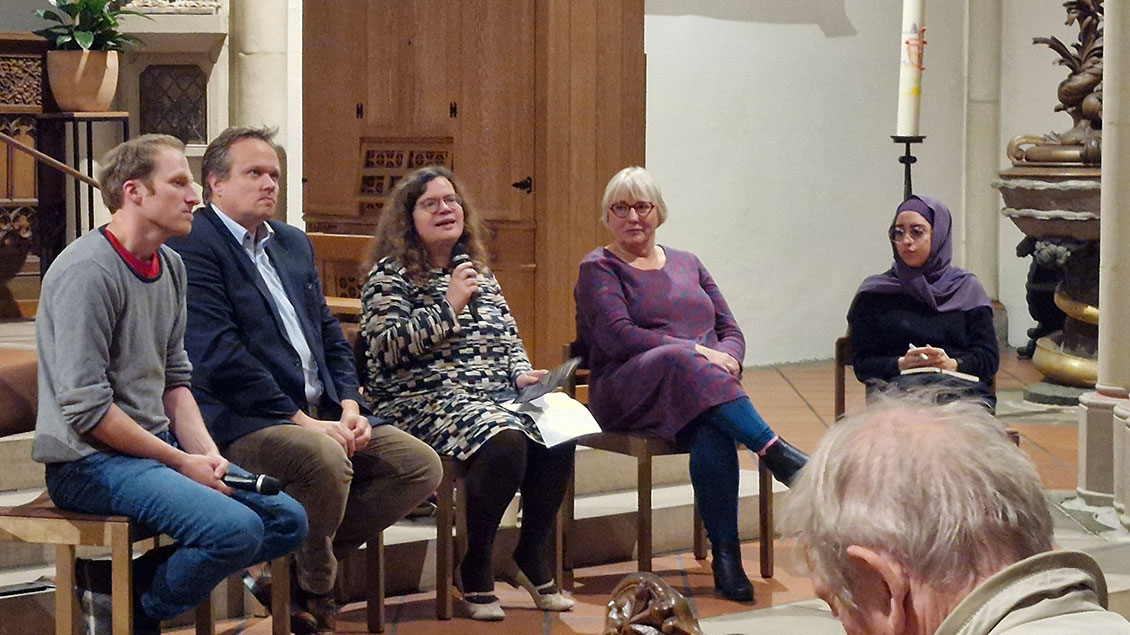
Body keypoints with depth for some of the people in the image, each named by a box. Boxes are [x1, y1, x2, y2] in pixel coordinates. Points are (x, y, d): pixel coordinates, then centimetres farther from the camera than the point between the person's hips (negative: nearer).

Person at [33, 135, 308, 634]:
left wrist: (205, 450, -2)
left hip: (159, 445, 9)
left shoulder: (170, 265, 11)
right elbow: (86, 409, -20)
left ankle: (130, 581, 3)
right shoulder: (88, 271, -17)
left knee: (287, 520, 2)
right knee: (237, 529, -26)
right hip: (91, 461, -9)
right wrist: (182, 462, -15)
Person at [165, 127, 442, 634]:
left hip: (320, 415, 9)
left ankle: (296, 564, 5)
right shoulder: (193, 246, -8)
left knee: (421, 466, -3)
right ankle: (314, 591, -7)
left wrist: (349, 406, 2)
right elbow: (218, 355, -18)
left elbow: (330, 335, 21)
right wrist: (299, 420, -19)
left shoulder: (294, 244, 20)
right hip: (240, 421, -9)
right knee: (325, 459, -35)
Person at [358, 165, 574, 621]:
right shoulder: (390, 275, 2)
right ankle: (476, 569, -16)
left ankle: (532, 557, -5)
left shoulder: (478, 272, 22)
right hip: (423, 398, -6)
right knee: (505, 441, -35)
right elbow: (385, 347, -11)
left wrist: (521, 373, 3)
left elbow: (509, 338, 25)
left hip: (495, 395, 6)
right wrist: (448, 305, -13)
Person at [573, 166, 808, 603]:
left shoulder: (687, 265, 25)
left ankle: (725, 552, -37)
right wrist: (696, 352, -17)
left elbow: (731, 329, 19)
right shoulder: (598, 269, 9)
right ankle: (774, 451, -43)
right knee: (680, 361, -39)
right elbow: (618, 336, -8)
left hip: (708, 384, 4)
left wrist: (726, 358, -7)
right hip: (629, 393, -3)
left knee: (712, 431, -35)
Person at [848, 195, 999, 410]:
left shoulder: (967, 288, 16)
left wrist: (953, 364, -11)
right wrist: (901, 365, -11)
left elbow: (989, 358, 10)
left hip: (962, 387, 1)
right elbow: (862, 364, 8)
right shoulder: (874, 293, 14)